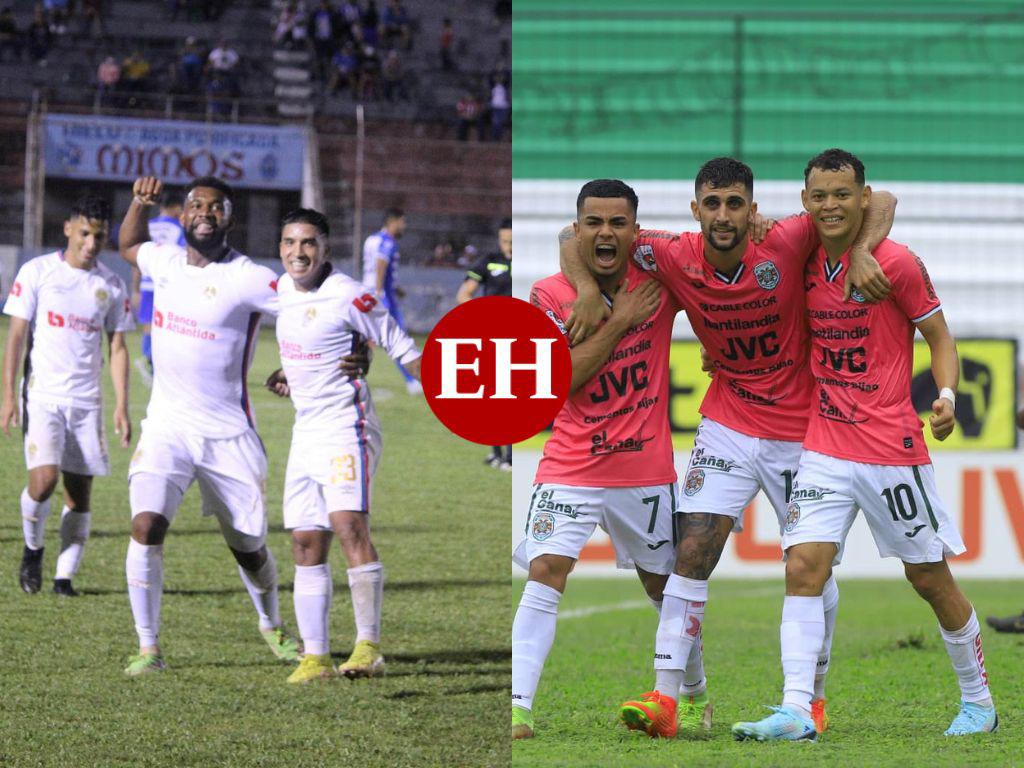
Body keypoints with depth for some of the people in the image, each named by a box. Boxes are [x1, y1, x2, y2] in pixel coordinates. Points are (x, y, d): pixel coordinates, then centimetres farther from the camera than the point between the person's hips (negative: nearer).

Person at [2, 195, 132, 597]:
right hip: (42, 394, -3)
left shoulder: (112, 286, 8)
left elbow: (117, 348, 11)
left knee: (80, 491, 0)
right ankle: (32, 549, 7)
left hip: (87, 400, 3)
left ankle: (65, 575, 10)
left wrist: (121, 406, 2)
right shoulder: (37, 272, -1)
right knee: (43, 478, -19)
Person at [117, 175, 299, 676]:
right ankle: (148, 648, -10)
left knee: (249, 549, 11)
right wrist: (140, 203, 10)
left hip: (228, 436, -3)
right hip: (167, 427, 3)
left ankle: (272, 626, 41)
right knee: (146, 526, -19)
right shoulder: (165, 261, 5)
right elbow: (128, 246, 28)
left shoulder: (248, 279, -13)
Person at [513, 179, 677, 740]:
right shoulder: (550, 295, -7)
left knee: (664, 584, 15)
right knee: (546, 571, -18)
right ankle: (517, 706, -22)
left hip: (647, 470, 2)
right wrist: (619, 321, -16)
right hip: (571, 467, -2)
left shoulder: (660, 281, -4)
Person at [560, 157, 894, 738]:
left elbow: (879, 202, -11)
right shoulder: (677, 258, -12)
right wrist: (589, 291, -16)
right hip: (728, 424, 1)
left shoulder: (786, 244, -18)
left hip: (801, 427, -1)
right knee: (693, 550, -12)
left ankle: (814, 695, 25)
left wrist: (862, 250, -26)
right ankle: (667, 697, -14)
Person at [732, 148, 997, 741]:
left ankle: (979, 701, 24)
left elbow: (940, 336, -3)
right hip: (824, 444, 4)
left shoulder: (898, 263, -10)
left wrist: (946, 396, -18)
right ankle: (796, 712, -16)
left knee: (930, 576, 7)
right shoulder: (804, 263, 5)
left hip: (893, 448, -4)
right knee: (803, 568, -11)